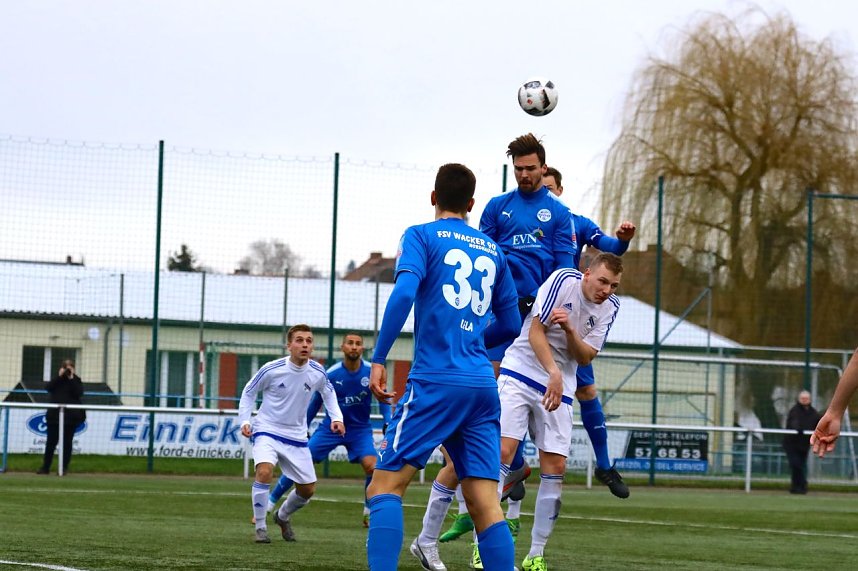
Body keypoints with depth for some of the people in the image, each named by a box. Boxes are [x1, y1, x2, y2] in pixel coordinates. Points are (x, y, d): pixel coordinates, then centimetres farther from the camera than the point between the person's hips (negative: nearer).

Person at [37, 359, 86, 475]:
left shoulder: (77, 380, 5)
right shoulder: (57, 379, 10)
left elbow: (79, 393, -11)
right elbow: (49, 387, -7)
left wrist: (71, 379, -12)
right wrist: (59, 376, -10)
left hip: (71, 416, -1)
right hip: (55, 415, 2)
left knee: (67, 442, 2)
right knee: (51, 441, 2)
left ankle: (64, 468, 8)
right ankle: (45, 467, 8)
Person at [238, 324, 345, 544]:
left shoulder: (317, 372, -8)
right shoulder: (271, 370, -17)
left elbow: (328, 392, 14)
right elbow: (248, 393, -1)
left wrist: (336, 417, -1)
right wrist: (245, 421, -12)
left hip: (296, 436, 4)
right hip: (266, 431, -4)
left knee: (308, 490, 9)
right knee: (264, 471, -31)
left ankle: (283, 516, 41)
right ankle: (260, 528, -16)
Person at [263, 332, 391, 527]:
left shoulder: (371, 372, -12)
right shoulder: (331, 375, -12)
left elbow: (382, 398, 2)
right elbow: (315, 403, 1)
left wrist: (387, 422, -12)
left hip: (360, 429, 0)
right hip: (330, 428, 0)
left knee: (372, 467, -22)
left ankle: (369, 513, 0)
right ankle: (269, 504, 6)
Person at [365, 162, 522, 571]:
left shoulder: (422, 236, 2)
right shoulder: (492, 250, 18)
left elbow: (403, 293, -15)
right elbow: (510, 324, 22)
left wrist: (378, 359, -12)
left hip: (435, 382, -5)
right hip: (483, 385, 5)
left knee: (385, 485, -4)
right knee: (484, 502, 2)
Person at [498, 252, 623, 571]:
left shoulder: (610, 307, 3)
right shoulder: (563, 280, -11)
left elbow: (585, 357, -1)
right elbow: (536, 332, -15)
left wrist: (569, 329, -20)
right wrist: (554, 372, -26)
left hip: (560, 388, 5)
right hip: (521, 373, -5)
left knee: (555, 467, -3)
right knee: (502, 452, -16)